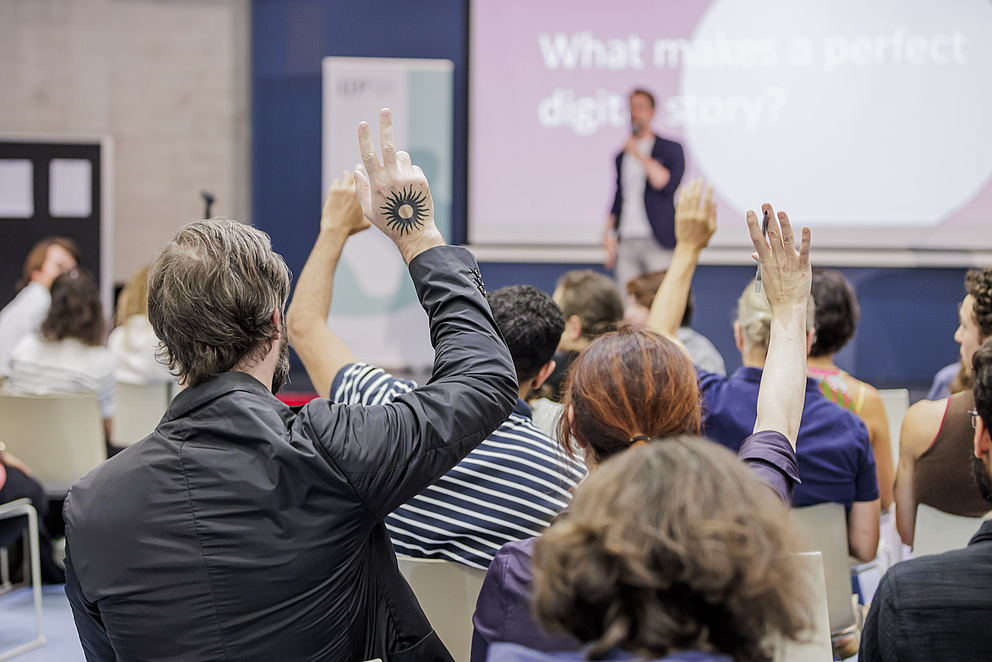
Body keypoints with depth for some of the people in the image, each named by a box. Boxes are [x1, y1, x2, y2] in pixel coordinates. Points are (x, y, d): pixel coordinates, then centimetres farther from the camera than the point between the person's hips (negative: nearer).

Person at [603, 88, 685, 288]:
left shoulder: (670, 149, 3)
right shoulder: (622, 156, 18)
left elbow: (667, 183, -13)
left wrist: (640, 156, -9)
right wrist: (610, 234, 13)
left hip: (658, 242, -4)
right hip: (627, 242, 4)